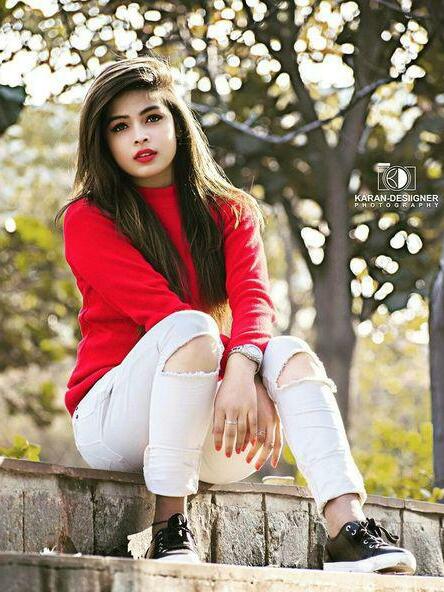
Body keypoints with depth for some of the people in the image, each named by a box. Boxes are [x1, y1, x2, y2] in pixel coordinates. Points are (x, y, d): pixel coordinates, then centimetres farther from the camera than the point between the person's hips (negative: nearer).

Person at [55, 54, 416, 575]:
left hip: (205, 438, 4)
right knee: (191, 329, -31)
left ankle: (348, 530, -41)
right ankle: (169, 531, -32)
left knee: (291, 353, -24)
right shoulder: (88, 220, -2)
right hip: (111, 419, -3)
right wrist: (243, 379, -28)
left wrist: (243, 372, -31)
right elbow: (160, 307, -15)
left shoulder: (230, 212, 10)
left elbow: (255, 299, -9)